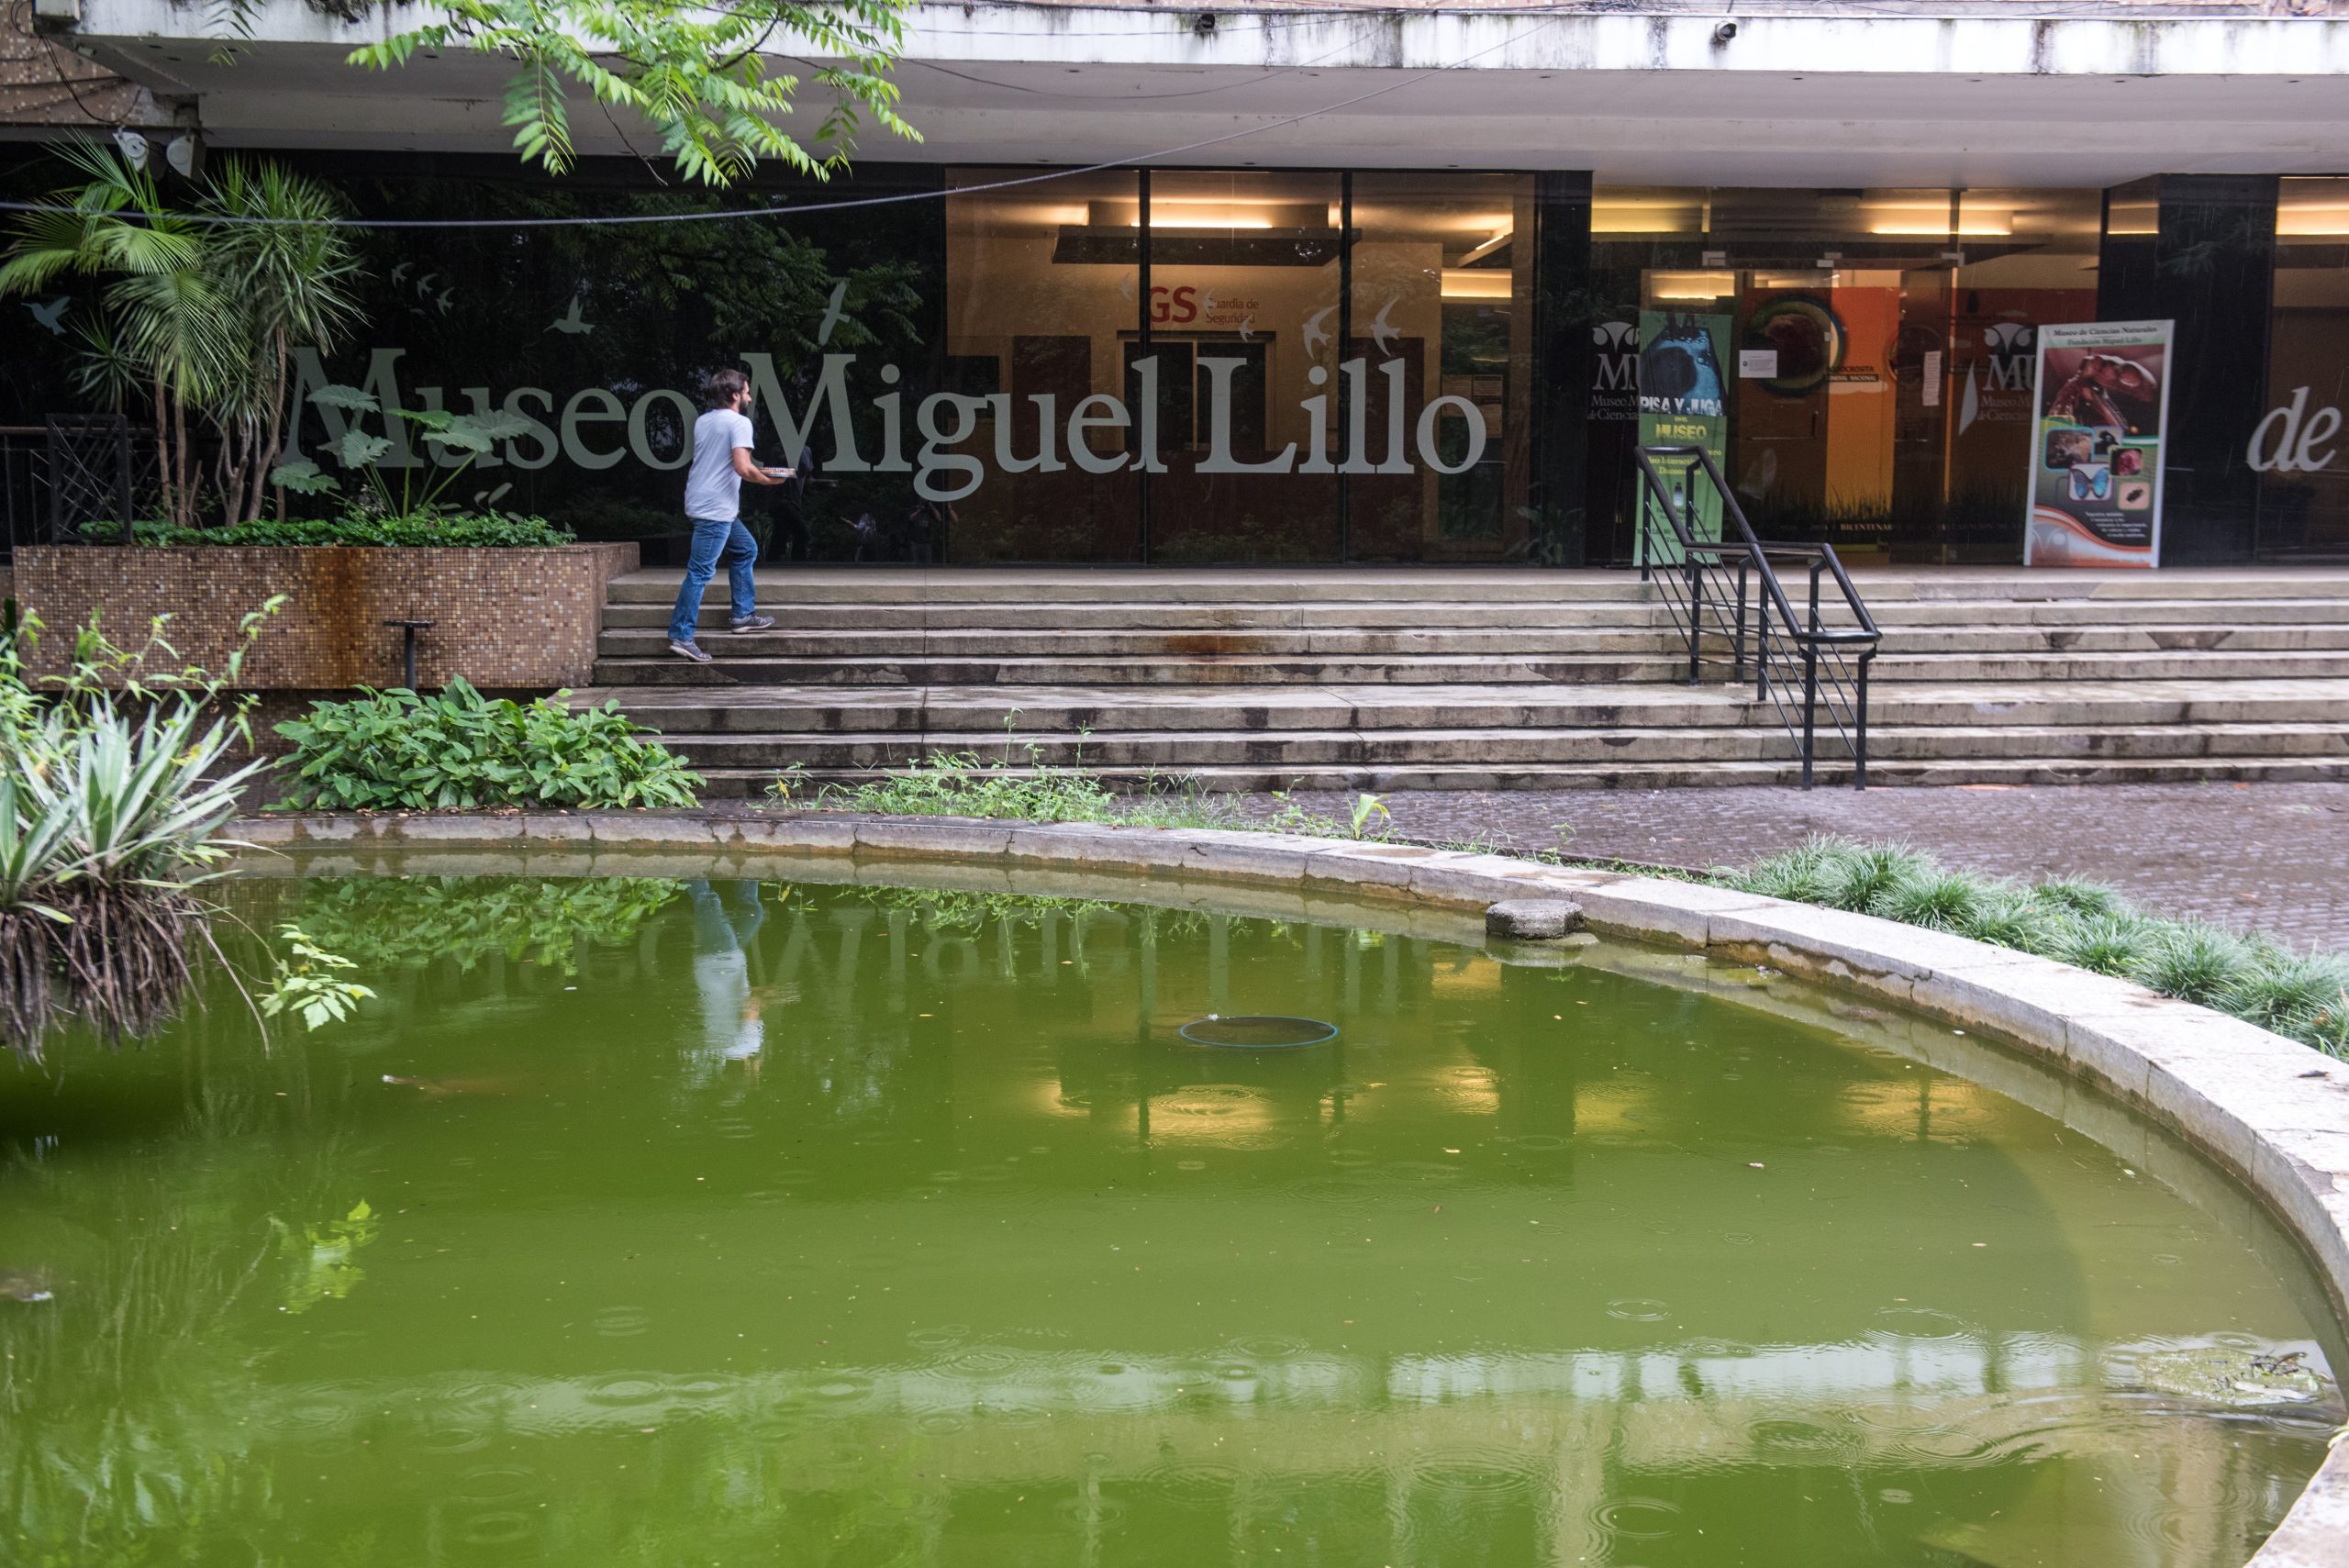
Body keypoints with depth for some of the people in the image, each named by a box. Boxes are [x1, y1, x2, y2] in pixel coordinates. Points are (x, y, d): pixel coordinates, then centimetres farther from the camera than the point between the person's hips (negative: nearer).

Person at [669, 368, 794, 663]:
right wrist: (770, 479, -6)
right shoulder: (739, 423, -12)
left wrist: (760, 471, 27)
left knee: (745, 550, 23)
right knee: (700, 572, -10)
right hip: (715, 509, -10)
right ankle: (681, 636, -12)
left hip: (702, 502, 10)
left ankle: (744, 615, 26)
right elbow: (743, 468, -22)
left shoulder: (702, 422, 14)